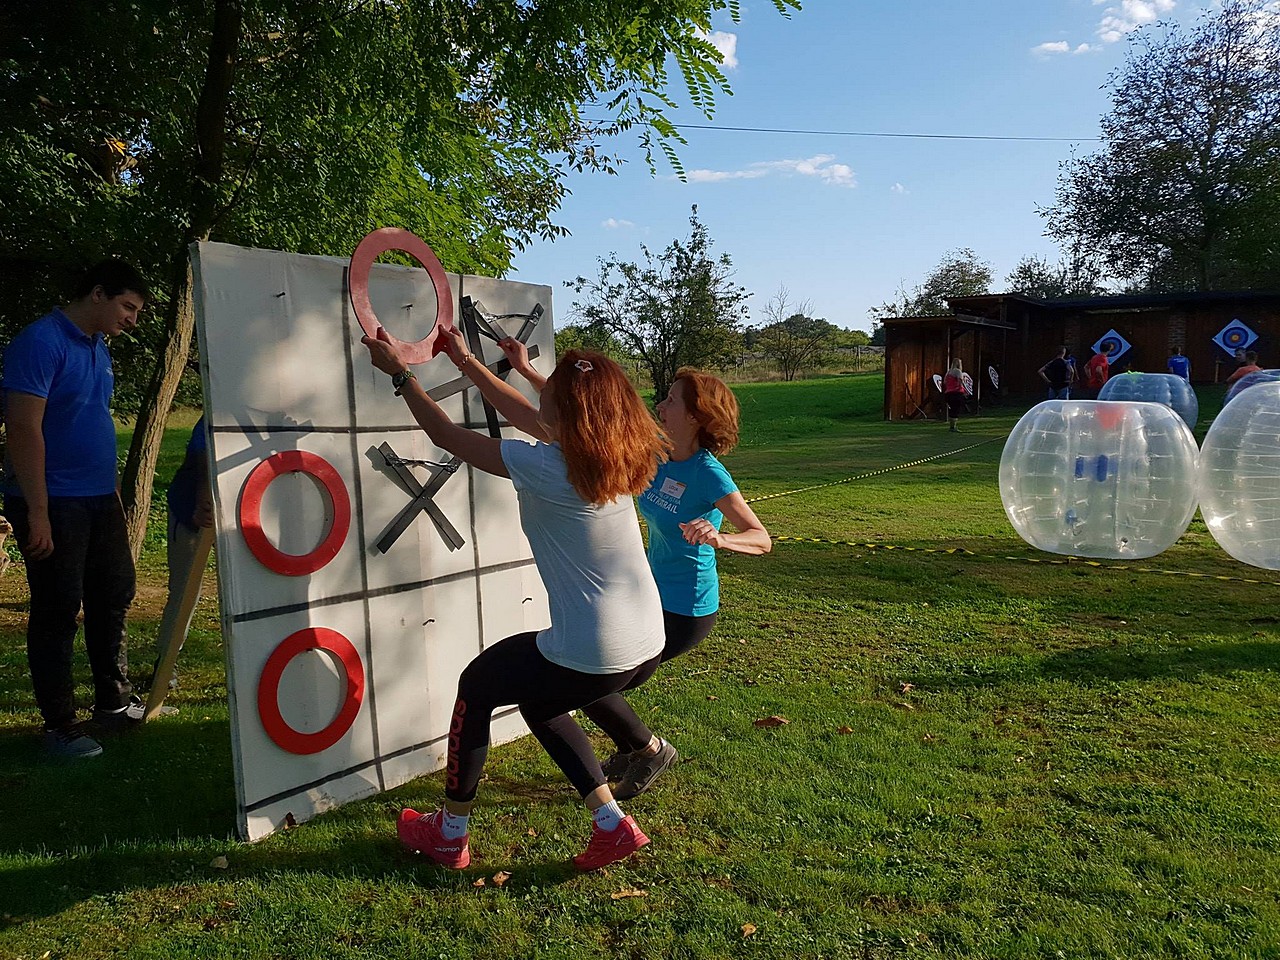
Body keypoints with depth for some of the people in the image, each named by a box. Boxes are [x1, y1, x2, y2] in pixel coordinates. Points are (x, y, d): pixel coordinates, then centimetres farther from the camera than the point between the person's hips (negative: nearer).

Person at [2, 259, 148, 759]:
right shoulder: (40, 342, -15)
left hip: (99, 498, 9)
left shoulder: (98, 347, 12)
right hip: (54, 504, -9)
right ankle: (60, 725, 13)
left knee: (114, 594, 15)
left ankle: (113, 702, 30)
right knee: (58, 610, 0)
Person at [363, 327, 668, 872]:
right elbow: (524, 416, 18)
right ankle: (613, 824, 25)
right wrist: (466, 361, 26)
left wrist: (399, 373, 9)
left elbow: (445, 434, -6)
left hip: (589, 661, -7)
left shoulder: (545, 466, -19)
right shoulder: (614, 455, 3)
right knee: (537, 700, 31)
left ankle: (450, 835, 34)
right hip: (648, 648, 8)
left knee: (476, 688, 19)